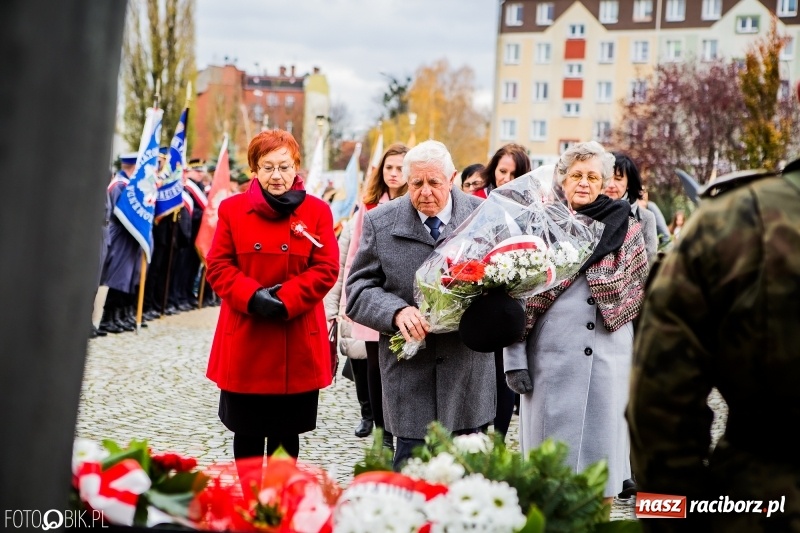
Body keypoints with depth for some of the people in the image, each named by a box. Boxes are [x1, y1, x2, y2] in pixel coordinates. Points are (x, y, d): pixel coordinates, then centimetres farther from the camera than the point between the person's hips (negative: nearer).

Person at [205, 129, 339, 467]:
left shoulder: (317, 211, 0)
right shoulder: (232, 209, 3)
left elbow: (326, 269, -4)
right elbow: (218, 266, 1)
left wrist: (284, 299, -17)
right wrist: (252, 297, -17)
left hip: (297, 344, 0)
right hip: (244, 342, 1)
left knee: (287, 435, 11)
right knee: (246, 435, 10)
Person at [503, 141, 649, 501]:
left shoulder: (626, 231, 6)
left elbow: (642, 297, 9)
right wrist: (515, 361, -4)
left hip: (608, 361, 1)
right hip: (550, 359, 0)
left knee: (601, 445, 5)